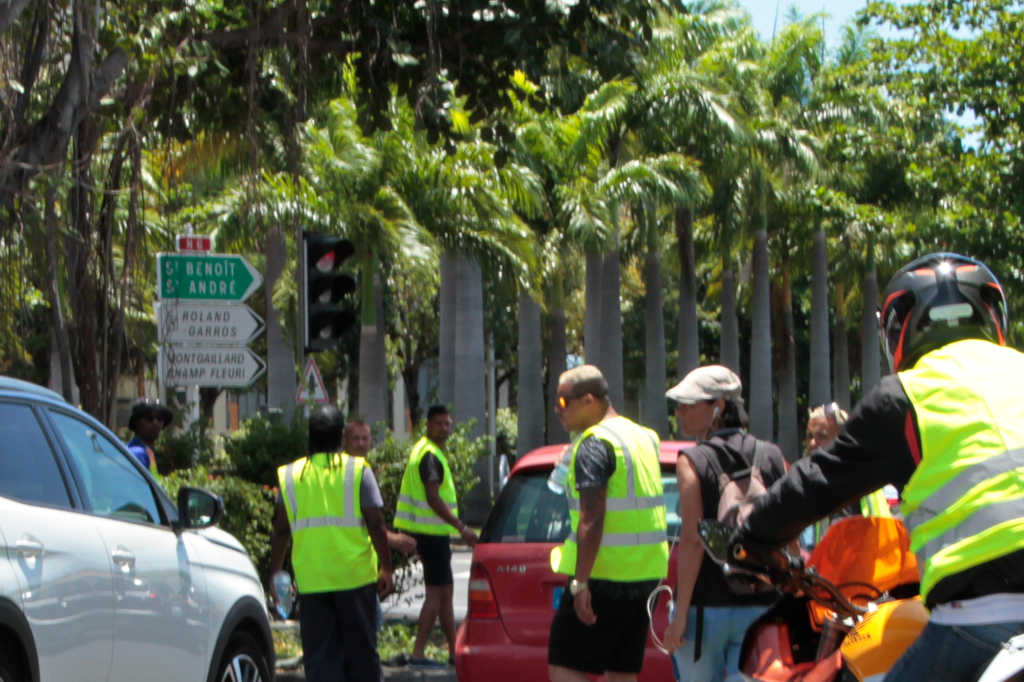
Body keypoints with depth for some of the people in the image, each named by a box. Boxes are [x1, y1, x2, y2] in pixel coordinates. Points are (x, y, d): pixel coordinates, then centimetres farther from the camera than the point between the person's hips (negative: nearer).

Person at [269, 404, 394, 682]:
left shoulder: (290, 475, 4)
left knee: (318, 653, 5)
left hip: (310, 579, 2)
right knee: (360, 650, 9)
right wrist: (386, 568, 1)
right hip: (355, 576, -1)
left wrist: (275, 574, 11)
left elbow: (281, 531, 4)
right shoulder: (358, 471, -2)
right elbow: (376, 526, -6)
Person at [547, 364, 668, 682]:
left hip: (603, 574, -9)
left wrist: (580, 582, -23)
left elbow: (591, 520, -21)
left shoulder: (594, 444, -12)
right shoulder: (642, 437, 15)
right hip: (645, 575, 9)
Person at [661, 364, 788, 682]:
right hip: (759, 606, 3)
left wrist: (680, 615, -13)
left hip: (705, 606, -3)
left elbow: (693, 541, -14)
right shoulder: (772, 457, 5)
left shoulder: (693, 461, -8)